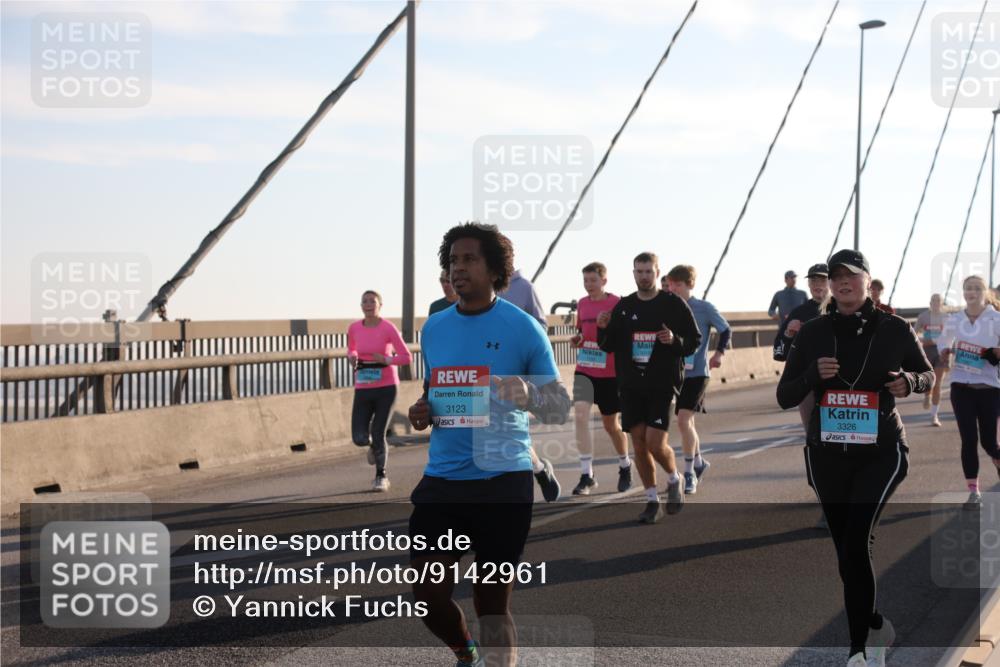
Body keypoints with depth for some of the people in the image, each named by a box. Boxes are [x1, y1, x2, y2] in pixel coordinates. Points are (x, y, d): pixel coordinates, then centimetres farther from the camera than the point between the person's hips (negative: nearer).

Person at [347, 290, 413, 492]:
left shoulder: (388, 328, -9)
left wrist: (387, 360, -23)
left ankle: (380, 476, 19)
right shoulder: (354, 328, 2)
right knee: (359, 438, -6)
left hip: (386, 387, -3)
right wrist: (352, 357, -1)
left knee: (378, 435, -3)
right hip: (363, 388, 3)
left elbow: (406, 357, -6)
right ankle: (374, 446, 32)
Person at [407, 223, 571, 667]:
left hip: (503, 481, -4)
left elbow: (561, 407, -5)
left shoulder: (522, 328, -5)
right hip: (441, 479, 4)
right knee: (428, 595, 4)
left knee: (493, 602, 2)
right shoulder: (433, 328, 9)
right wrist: (421, 413, 1)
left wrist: (527, 394, -26)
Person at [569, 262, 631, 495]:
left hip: (610, 373, -3)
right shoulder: (582, 304, 6)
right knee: (580, 414, -16)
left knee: (611, 424, 10)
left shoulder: (617, 303, -9)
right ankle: (587, 476, -11)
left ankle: (625, 465, 38)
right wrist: (576, 340, -1)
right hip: (584, 370, 3)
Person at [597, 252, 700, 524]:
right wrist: (603, 329, -7)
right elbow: (608, 346, 13)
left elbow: (694, 340, 1)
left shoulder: (673, 304, -1)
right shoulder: (623, 307, 9)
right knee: (639, 445, 3)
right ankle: (652, 501, 15)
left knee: (655, 443, -11)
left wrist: (675, 341, -19)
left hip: (661, 386, -4)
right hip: (630, 386, 4)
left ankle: (674, 480, 19)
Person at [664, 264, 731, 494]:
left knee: (684, 420, -17)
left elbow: (726, 330, 4)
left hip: (697, 373, -5)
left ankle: (689, 473, -7)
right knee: (686, 422, 16)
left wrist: (718, 353, -8)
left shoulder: (705, 309, -7)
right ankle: (698, 462, 38)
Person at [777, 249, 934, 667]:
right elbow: (784, 397, 3)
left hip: (881, 454, -3)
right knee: (849, 552, 9)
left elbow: (928, 375, 12)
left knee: (854, 544, -19)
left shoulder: (894, 329, -3)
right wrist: (814, 374, -17)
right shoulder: (812, 333, 1)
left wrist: (909, 382, -11)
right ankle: (874, 629, 28)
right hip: (827, 456, 3)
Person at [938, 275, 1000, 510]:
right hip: (961, 387, 2)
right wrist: (944, 351, 1)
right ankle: (974, 492, 5)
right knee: (969, 440, -3)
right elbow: (943, 340, 22)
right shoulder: (955, 320, 4)